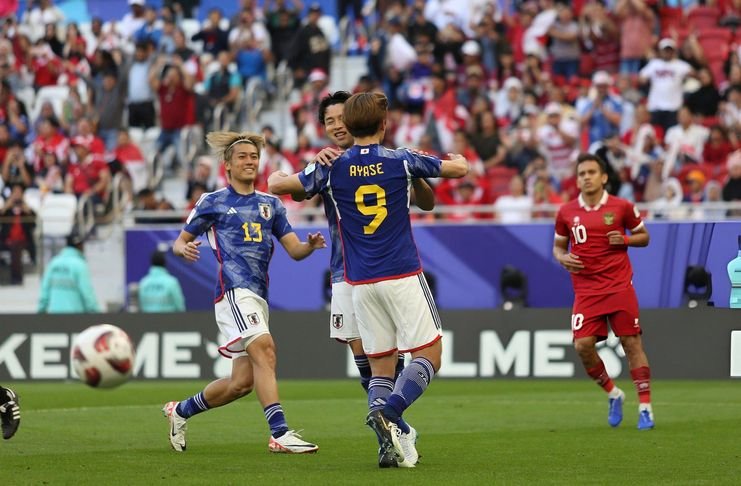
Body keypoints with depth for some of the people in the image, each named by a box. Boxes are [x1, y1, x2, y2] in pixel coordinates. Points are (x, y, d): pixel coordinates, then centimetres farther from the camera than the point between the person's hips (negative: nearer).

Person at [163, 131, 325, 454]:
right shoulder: (213, 203, 6)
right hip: (234, 290, -6)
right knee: (264, 350, -26)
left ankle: (181, 411, 27)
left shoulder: (270, 205, 19)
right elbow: (180, 241, 10)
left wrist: (310, 245, -9)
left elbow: (294, 250, 14)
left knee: (241, 382, 5)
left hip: (258, 296, 6)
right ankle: (280, 434, -33)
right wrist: (184, 249, -14)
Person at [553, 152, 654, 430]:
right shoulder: (566, 213, 6)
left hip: (619, 286, -2)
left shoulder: (621, 207, 1)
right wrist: (563, 258, -5)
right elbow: (558, 246, 18)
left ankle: (645, 407, 1)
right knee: (583, 346, -9)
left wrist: (625, 239, -10)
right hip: (586, 290, 2)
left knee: (631, 343, -5)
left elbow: (643, 236, 11)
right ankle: (612, 394, 15)